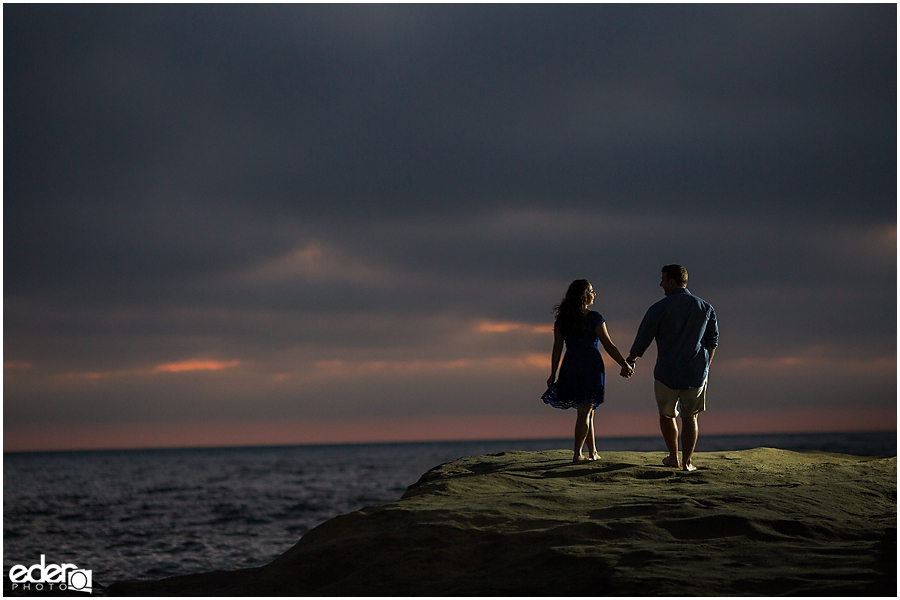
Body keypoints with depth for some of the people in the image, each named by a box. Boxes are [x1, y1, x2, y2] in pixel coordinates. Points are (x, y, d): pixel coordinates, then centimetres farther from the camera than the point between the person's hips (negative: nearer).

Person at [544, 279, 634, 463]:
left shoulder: (562, 319, 4)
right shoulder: (593, 317, -10)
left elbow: (557, 348, 3)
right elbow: (608, 345, -9)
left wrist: (553, 374, 7)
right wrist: (625, 365, 0)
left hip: (570, 366, 5)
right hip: (591, 365, -5)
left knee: (587, 410, 16)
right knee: (585, 411, 0)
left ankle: (593, 452, 20)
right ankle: (577, 454, -2)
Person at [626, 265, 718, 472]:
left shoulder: (659, 308, -8)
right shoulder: (705, 308, 3)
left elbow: (642, 340, -3)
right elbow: (712, 342, 10)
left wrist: (632, 358, 16)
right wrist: (705, 369, 22)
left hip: (667, 373, -2)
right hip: (696, 374, 2)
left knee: (667, 416, 18)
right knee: (690, 418, 8)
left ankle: (673, 457, 27)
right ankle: (687, 461, 0)